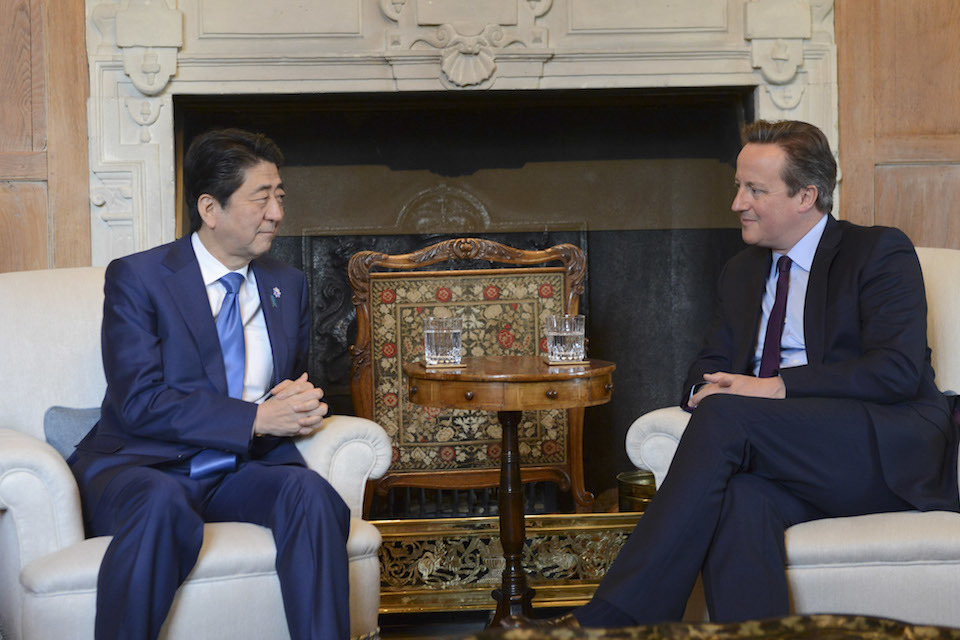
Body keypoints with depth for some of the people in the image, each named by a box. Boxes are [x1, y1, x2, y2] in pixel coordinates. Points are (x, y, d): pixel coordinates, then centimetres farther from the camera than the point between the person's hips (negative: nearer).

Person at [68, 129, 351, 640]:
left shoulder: (287, 286, 14)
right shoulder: (135, 278, -4)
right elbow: (140, 403, -13)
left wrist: (298, 403, -3)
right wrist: (256, 418, -19)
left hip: (243, 471, 4)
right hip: (143, 465, -4)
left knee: (308, 490, -28)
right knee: (162, 502, -38)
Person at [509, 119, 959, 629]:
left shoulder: (879, 253, 3)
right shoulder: (742, 271, 24)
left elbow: (898, 370, -10)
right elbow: (709, 366, 22)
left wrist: (776, 387, -17)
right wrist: (705, 390, -5)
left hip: (889, 451, -5)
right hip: (792, 460, 5)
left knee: (727, 415, -29)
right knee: (739, 500, -34)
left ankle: (608, 620, -32)